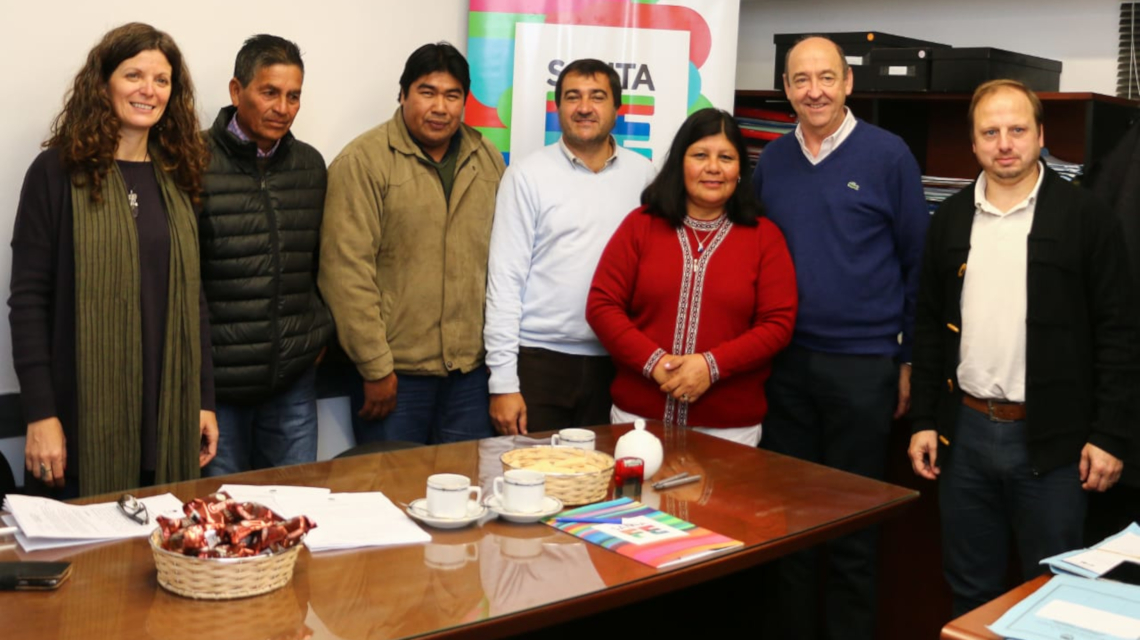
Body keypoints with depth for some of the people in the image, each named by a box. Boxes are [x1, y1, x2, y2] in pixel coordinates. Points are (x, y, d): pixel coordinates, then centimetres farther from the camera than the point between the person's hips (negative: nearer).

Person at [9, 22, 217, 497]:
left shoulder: (177, 178, 9)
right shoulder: (58, 172, -4)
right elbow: (28, 298, -7)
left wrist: (205, 399, 8)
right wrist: (40, 413, -12)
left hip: (169, 414, 4)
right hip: (85, 413, -4)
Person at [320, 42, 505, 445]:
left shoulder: (488, 162, 10)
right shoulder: (362, 162, -7)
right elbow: (347, 271, -12)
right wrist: (375, 367, -12)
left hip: (472, 368, 5)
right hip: (395, 372, -4)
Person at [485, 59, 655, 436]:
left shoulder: (643, 174, 6)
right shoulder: (527, 175, -2)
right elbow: (505, 279, -5)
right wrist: (503, 382, -9)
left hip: (614, 363, 2)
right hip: (538, 360, -2)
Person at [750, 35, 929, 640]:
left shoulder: (888, 154, -5)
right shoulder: (771, 160, 6)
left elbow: (916, 262, -2)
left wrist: (911, 358, -2)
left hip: (862, 365, -4)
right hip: (785, 362, 4)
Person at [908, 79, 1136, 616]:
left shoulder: (1085, 217, -4)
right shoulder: (951, 219, 7)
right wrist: (923, 420, 7)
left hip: (1050, 438, -3)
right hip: (964, 434, 4)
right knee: (970, 592, 14)